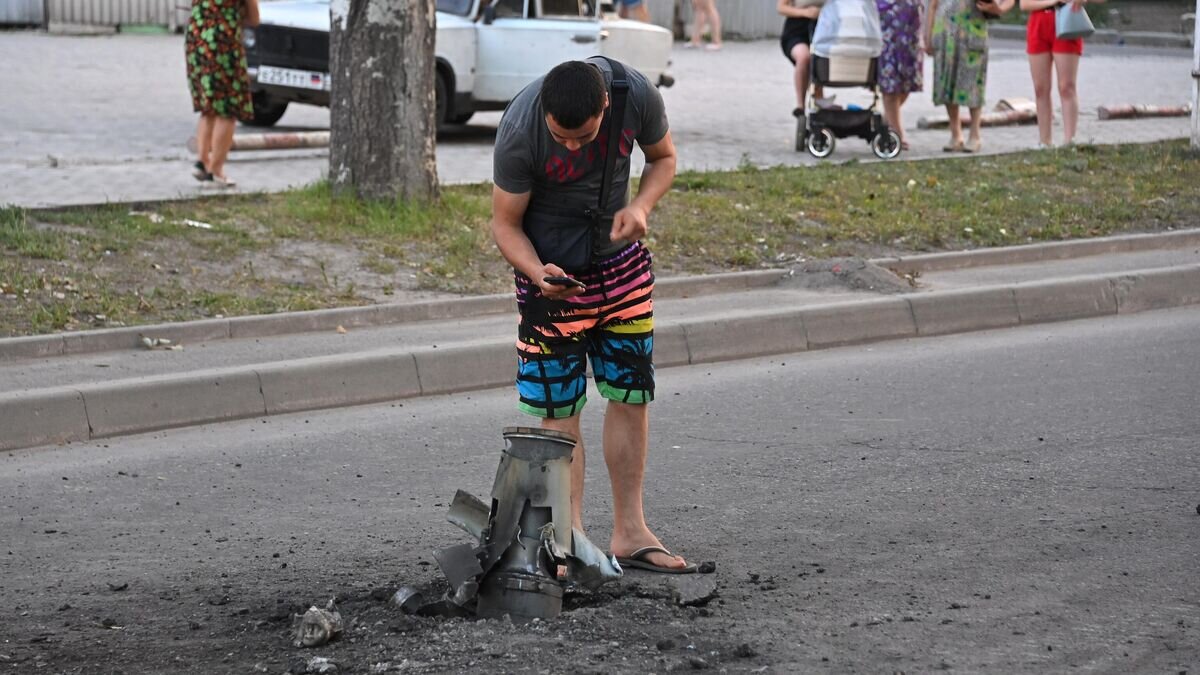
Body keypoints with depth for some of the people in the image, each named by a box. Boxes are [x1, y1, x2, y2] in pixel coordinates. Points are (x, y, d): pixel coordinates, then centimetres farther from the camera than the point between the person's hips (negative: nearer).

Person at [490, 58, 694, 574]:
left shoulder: (636, 94, -22)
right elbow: (505, 223, -18)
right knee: (559, 409, -5)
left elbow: (663, 158, -2)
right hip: (551, 271, -4)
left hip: (622, 260, 4)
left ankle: (629, 533, 18)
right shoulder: (518, 133, -30)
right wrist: (537, 273, -37)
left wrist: (640, 206, -22)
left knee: (632, 393, 8)